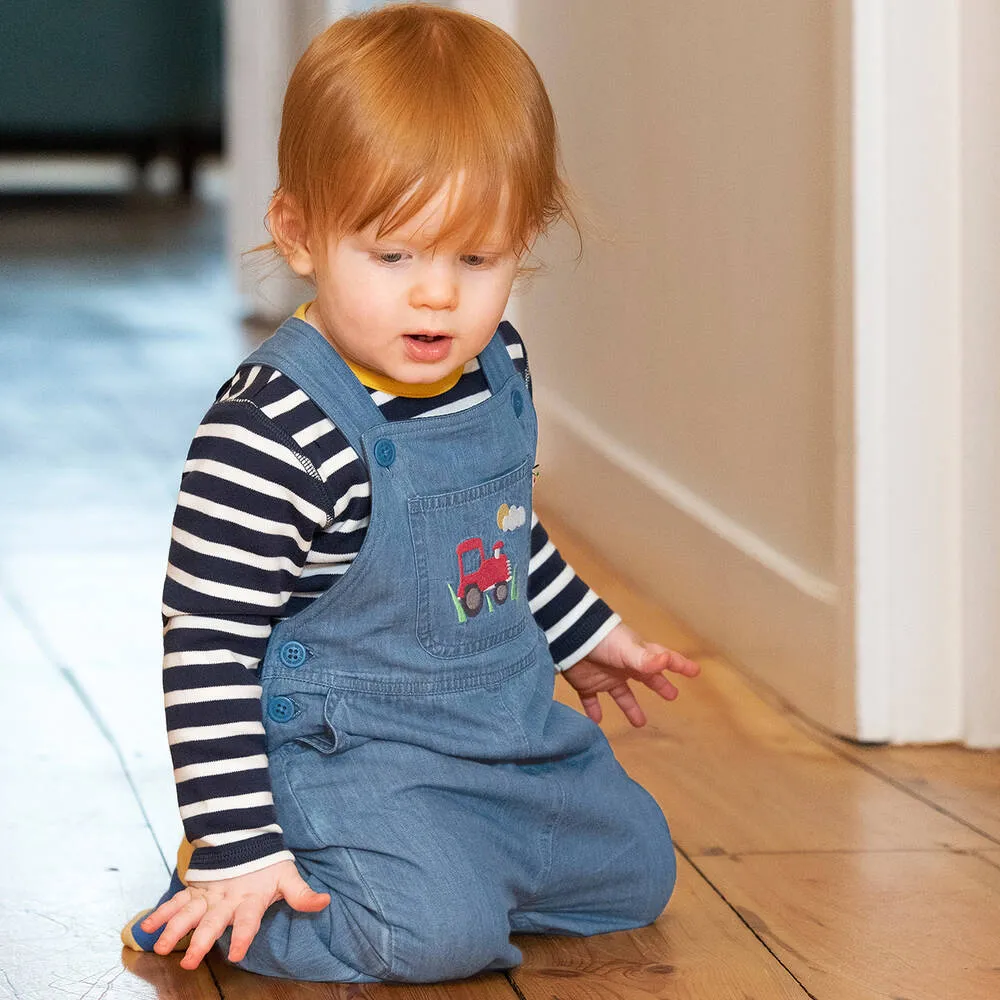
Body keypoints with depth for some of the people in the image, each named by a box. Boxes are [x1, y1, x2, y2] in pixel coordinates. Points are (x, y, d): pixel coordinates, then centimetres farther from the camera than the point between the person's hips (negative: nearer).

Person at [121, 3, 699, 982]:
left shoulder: (497, 367, 0)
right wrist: (236, 850, -24)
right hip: (349, 755, -8)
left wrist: (585, 635, 33)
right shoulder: (271, 434, -26)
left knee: (637, 867, 17)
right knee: (441, 929, -29)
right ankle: (213, 904, -6)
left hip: (515, 734, 8)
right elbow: (209, 647, -23)